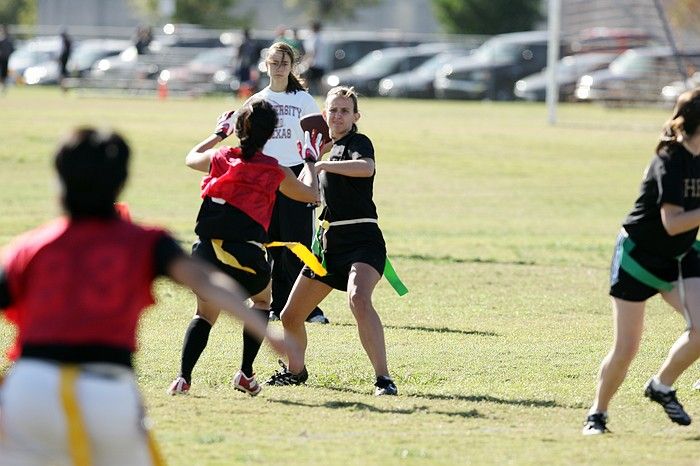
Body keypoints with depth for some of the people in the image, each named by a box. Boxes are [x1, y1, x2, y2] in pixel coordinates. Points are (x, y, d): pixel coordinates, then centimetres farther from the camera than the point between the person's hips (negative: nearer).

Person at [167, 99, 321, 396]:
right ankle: (246, 374, 21)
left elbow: (191, 158, 35)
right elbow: (312, 194, 22)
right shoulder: (276, 173, 4)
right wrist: (309, 162, 38)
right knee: (262, 300, 30)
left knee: (205, 314, 23)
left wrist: (218, 134, 49)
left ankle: (183, 377, 2)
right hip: (247, 259, -2)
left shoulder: (219, 158, 9)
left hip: (206, 253, 2)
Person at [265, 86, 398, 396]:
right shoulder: (331, 148, 18)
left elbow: (366, 167, -30)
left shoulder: (358, 142, -6)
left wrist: (323, 164, -28)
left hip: (362, 239, -8)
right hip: (330, 242, 8)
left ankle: (383, 378, -36)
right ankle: (295, 370, 39)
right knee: (290, 316, 12)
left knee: (358, 300, -35)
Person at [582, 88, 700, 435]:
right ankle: (598, 413, 18)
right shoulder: (670, 162, -23)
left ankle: (662, 386, 7)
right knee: (626, 349, -3)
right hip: (638, 258, -6)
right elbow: (672, 223, -29)